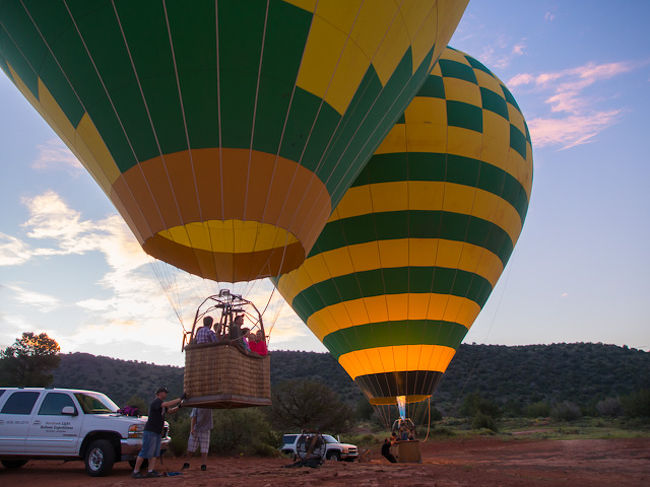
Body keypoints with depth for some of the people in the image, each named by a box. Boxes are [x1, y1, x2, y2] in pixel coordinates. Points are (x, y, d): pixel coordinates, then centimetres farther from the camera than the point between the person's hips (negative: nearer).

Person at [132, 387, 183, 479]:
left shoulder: (161, 403, 18)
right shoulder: (156, 402, -14)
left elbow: (170, 410, 21)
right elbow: (168, 404, -30)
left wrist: (178, 406, 4)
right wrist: (180, 399, -27)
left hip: (157, 432, 10)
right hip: (150, 431, -10)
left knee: (154, 453, 5)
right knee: (145, 452, -7)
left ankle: (151, 471, 4)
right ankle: (135, 472, 0)